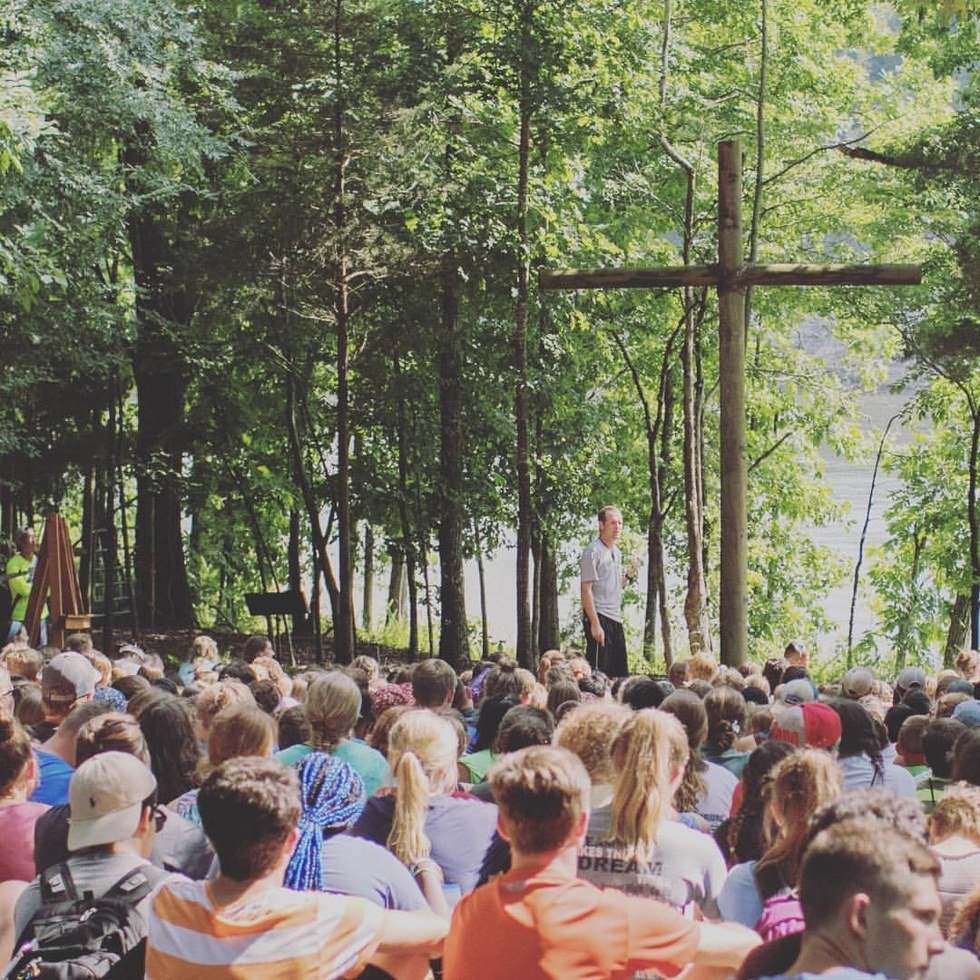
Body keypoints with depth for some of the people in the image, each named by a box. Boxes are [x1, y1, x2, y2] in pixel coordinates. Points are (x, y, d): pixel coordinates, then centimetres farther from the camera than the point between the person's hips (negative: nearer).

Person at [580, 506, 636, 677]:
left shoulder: (616, 552, 18)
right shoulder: (593, 552, -8)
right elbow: (586, 590, -14)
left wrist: (629, 575, 7)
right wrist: (595, 624, -20)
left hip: (616, 619, 8)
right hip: (600, 617, -8)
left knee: (619, 673, 8)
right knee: (598, 672, -10)